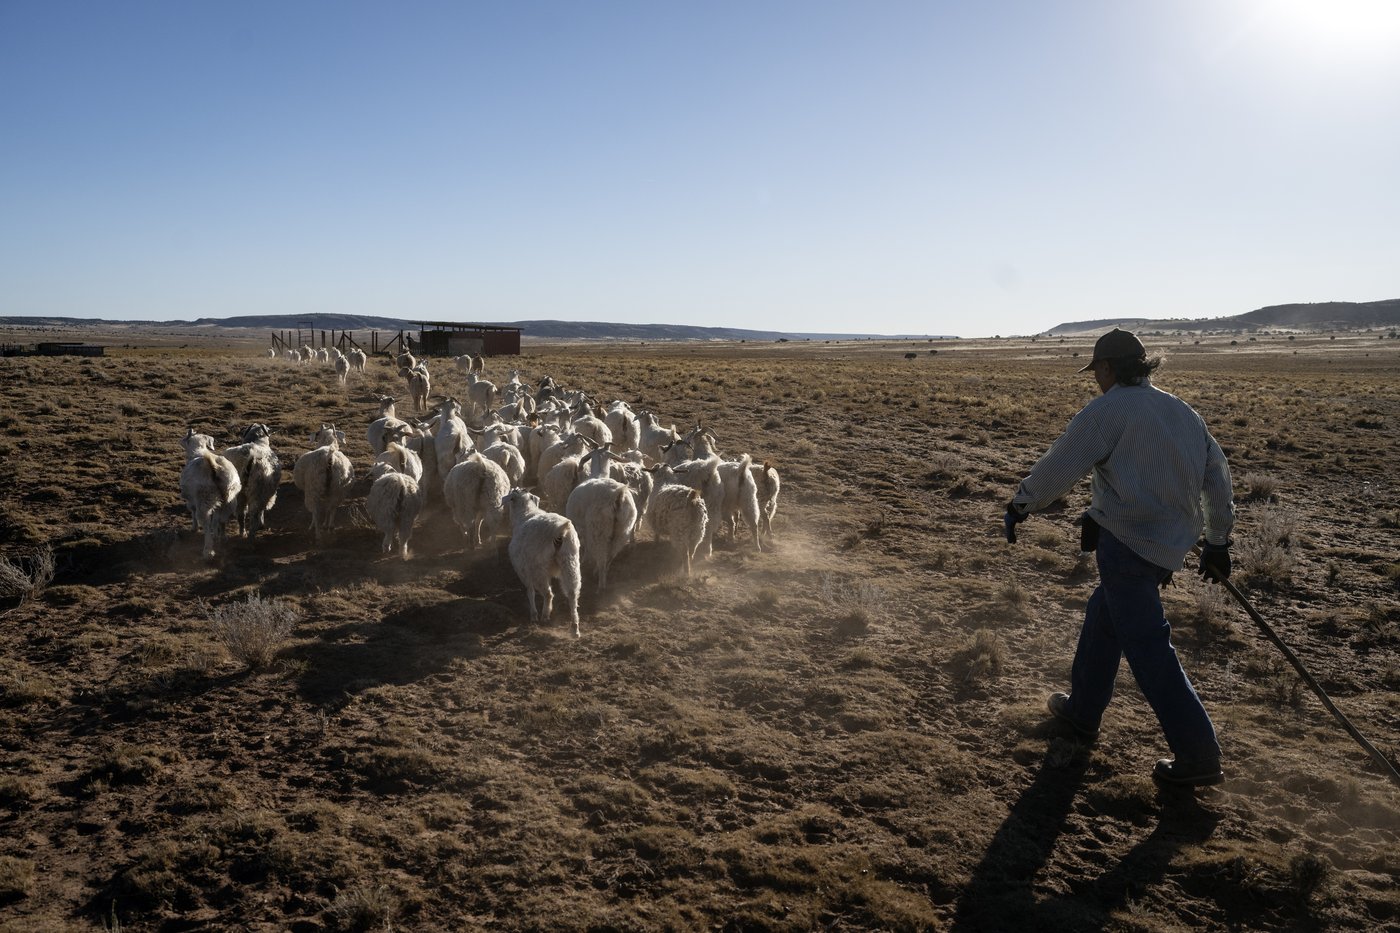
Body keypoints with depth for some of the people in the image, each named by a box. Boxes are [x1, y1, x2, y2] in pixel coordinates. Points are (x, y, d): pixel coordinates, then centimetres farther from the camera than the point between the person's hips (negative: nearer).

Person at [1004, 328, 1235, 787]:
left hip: (1127, 541, -9)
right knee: (1103, 616, 23)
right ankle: (1083, 710, 37)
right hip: (1172, 544, 9)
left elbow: (1058, 466, -8)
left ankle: (1199, 756, -2)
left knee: (1147, 646, -4)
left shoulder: (1106, 410, -9)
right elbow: (1218, 476, 18)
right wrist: (1218, 540, 26)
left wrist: (1020, 504, 7)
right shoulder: (1183, 411, 14)